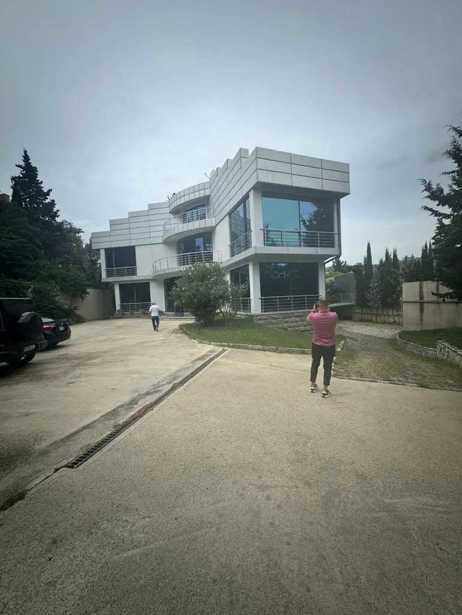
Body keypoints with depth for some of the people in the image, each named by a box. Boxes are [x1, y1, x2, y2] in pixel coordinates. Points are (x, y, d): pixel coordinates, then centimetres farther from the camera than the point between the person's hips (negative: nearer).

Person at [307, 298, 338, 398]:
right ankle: (325, 389, 13)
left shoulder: (314, 316, -15)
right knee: (327, 367, 8)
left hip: (316, 345, 1)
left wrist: (313, 310, 22)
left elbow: (308, 318, 10)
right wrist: (327, 310, 21)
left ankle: (313, 385, 31)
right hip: (329, 346, -1)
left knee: (314, 365, 18)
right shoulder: (333, 316, -16)